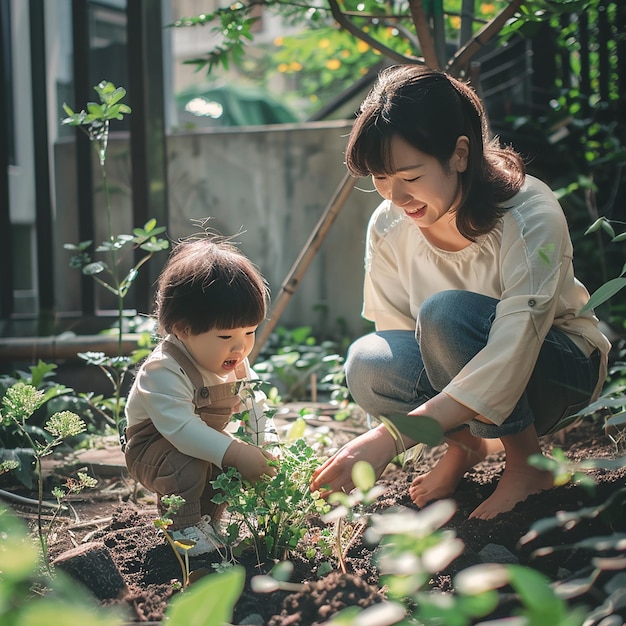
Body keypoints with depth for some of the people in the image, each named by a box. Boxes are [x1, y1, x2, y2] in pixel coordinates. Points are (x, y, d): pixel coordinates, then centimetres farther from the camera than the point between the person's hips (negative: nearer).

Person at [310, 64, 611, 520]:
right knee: (369, 364, -28)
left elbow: (509, 358, -38)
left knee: (445, 312, -33)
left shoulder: (530, 215, -28)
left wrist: (390, 436, -46)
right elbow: (400, 343, -8)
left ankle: (527, 463, -13)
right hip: (471, 385, 4)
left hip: (560, 374, -4)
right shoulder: (388, 227, -13)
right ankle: (467, 444, 1)